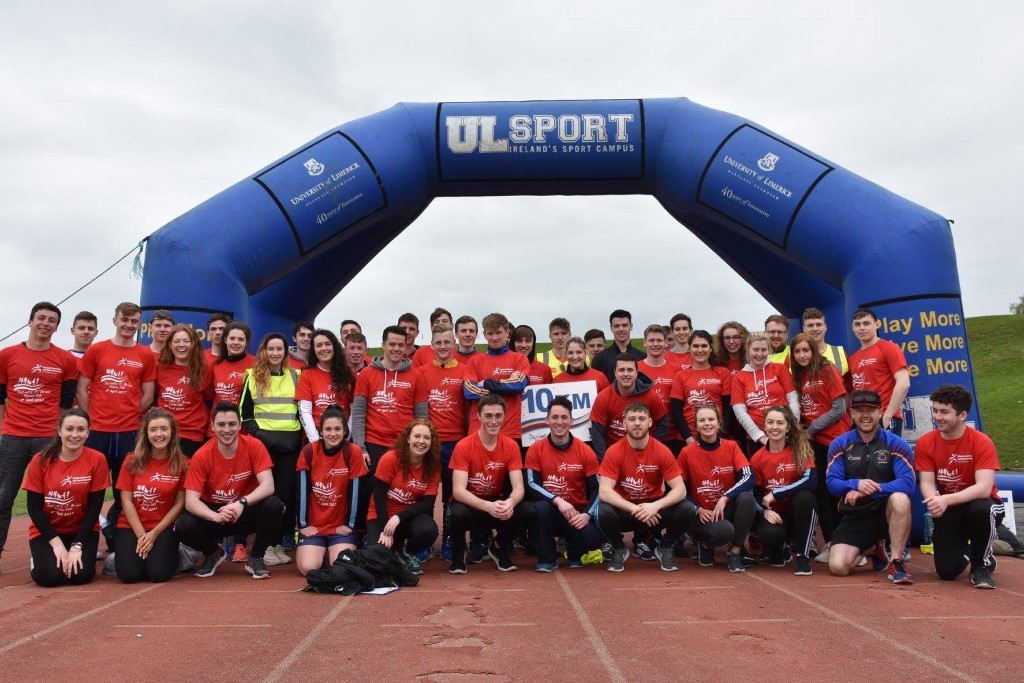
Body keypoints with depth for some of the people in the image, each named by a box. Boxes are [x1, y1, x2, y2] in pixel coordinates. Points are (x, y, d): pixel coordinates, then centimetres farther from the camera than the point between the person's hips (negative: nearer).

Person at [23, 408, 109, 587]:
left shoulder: (97, 460, -13)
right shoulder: (40, 460, -11)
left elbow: (94, 507, -10)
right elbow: (34, 507, -8)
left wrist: (77, 545, -16)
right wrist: (56, 542, -15)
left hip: (82, 530, 0)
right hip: (46, 530, 1)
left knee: (81, 574, -21)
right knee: (48, 576, -21)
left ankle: (83, 553, 13)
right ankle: (41, 557, 14)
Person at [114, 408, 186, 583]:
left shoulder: (182, 463, -6)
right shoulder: (132, 461, -3)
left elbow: (180, 503, -4)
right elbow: (126, 500, -3)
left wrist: (155, 533, -11)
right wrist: (141, 535, -10)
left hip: (164, 527, -1)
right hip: (131, 526, 1)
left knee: (159, 573, -22)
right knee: (129, 574, -20)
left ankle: (172, 553, 14)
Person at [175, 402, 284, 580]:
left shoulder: (254, 446, -16)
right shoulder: (202, 456, -15)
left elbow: (268, 485, -23)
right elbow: (191, 501, -19)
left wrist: (242, 503, -40)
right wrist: (216, 516, -37)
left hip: (247, 512, -1)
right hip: (214, 513, 1)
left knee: (274, 505, -31)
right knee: (183, 526, -27)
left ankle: (256, 558, -4)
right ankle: (213, 553, 9)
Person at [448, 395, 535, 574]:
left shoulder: (511, 446, -10)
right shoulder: (463, 446, -19)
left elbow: (518, 487, -15)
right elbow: (458, 491, -26)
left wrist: (510, 503, -39)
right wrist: (488, 506, -43)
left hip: (498, 504, 3)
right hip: (469, 504, -3)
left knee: (528, 511, -25)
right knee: (457, 513, -37)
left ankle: (498, 546, 7)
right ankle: (458, 551, 0)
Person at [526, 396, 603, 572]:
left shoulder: (585, 451, -5)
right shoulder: (535, 450, -5)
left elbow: (596, 488, -4)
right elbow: (531, 485, -13)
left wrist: (587, 515, -21)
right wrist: (557, 500, -27)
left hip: (578, 513, 1)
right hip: (549, 512, 0)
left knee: (592, 538, -29)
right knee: (541, 507, -35)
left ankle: (574, 554, 12)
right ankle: (547, 558, -10)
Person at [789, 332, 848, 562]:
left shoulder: (827, 371, -7)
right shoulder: (798, 377, 9)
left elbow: (839, 409, -11)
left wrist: (812, 429, -10)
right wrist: (801, 428, -4)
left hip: (834, 438, -5)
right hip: (814, 441, 5)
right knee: (821, 491, 7)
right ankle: (830, 542, 14)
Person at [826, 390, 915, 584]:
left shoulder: (896, 444, -6)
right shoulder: (839, 444, 0)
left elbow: (907, 483, -19)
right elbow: (831, 483, -8)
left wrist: (869, 490, -29)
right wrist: (857, 484, -29)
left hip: (885, 512, -2)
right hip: (854, 517, 2)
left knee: (900, 499, -37)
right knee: (838, 566, -16)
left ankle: (896, 562, -18)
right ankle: (873, 549, 20)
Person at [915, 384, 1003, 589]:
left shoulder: (981, 442, -20)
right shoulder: (925, 443, -10)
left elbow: (984, 488, -29)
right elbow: (926, 483, -13)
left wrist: (946, 499, -44)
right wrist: (934, 501, -38)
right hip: (948, 512, 3)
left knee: (981, 509, -41)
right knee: (946, 572, -9)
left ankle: (982, 565, -11)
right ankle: (964, 551, 31)